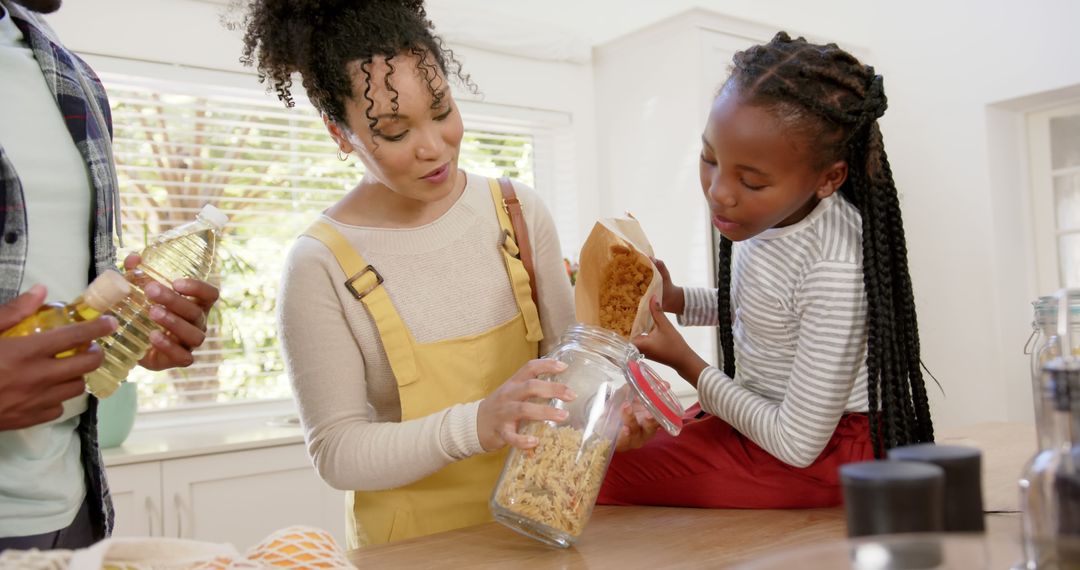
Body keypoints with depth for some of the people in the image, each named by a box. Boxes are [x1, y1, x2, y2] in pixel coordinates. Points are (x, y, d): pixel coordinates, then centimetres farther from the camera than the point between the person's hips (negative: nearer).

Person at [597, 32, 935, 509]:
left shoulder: (835, 270, -31)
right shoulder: (766, 208, -9)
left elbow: (798, 445, -25)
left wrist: (684, 361, -17)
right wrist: (673, 299, -5)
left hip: (824, 449, -8)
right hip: (761, 407, 8)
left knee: (601, 475, -15)